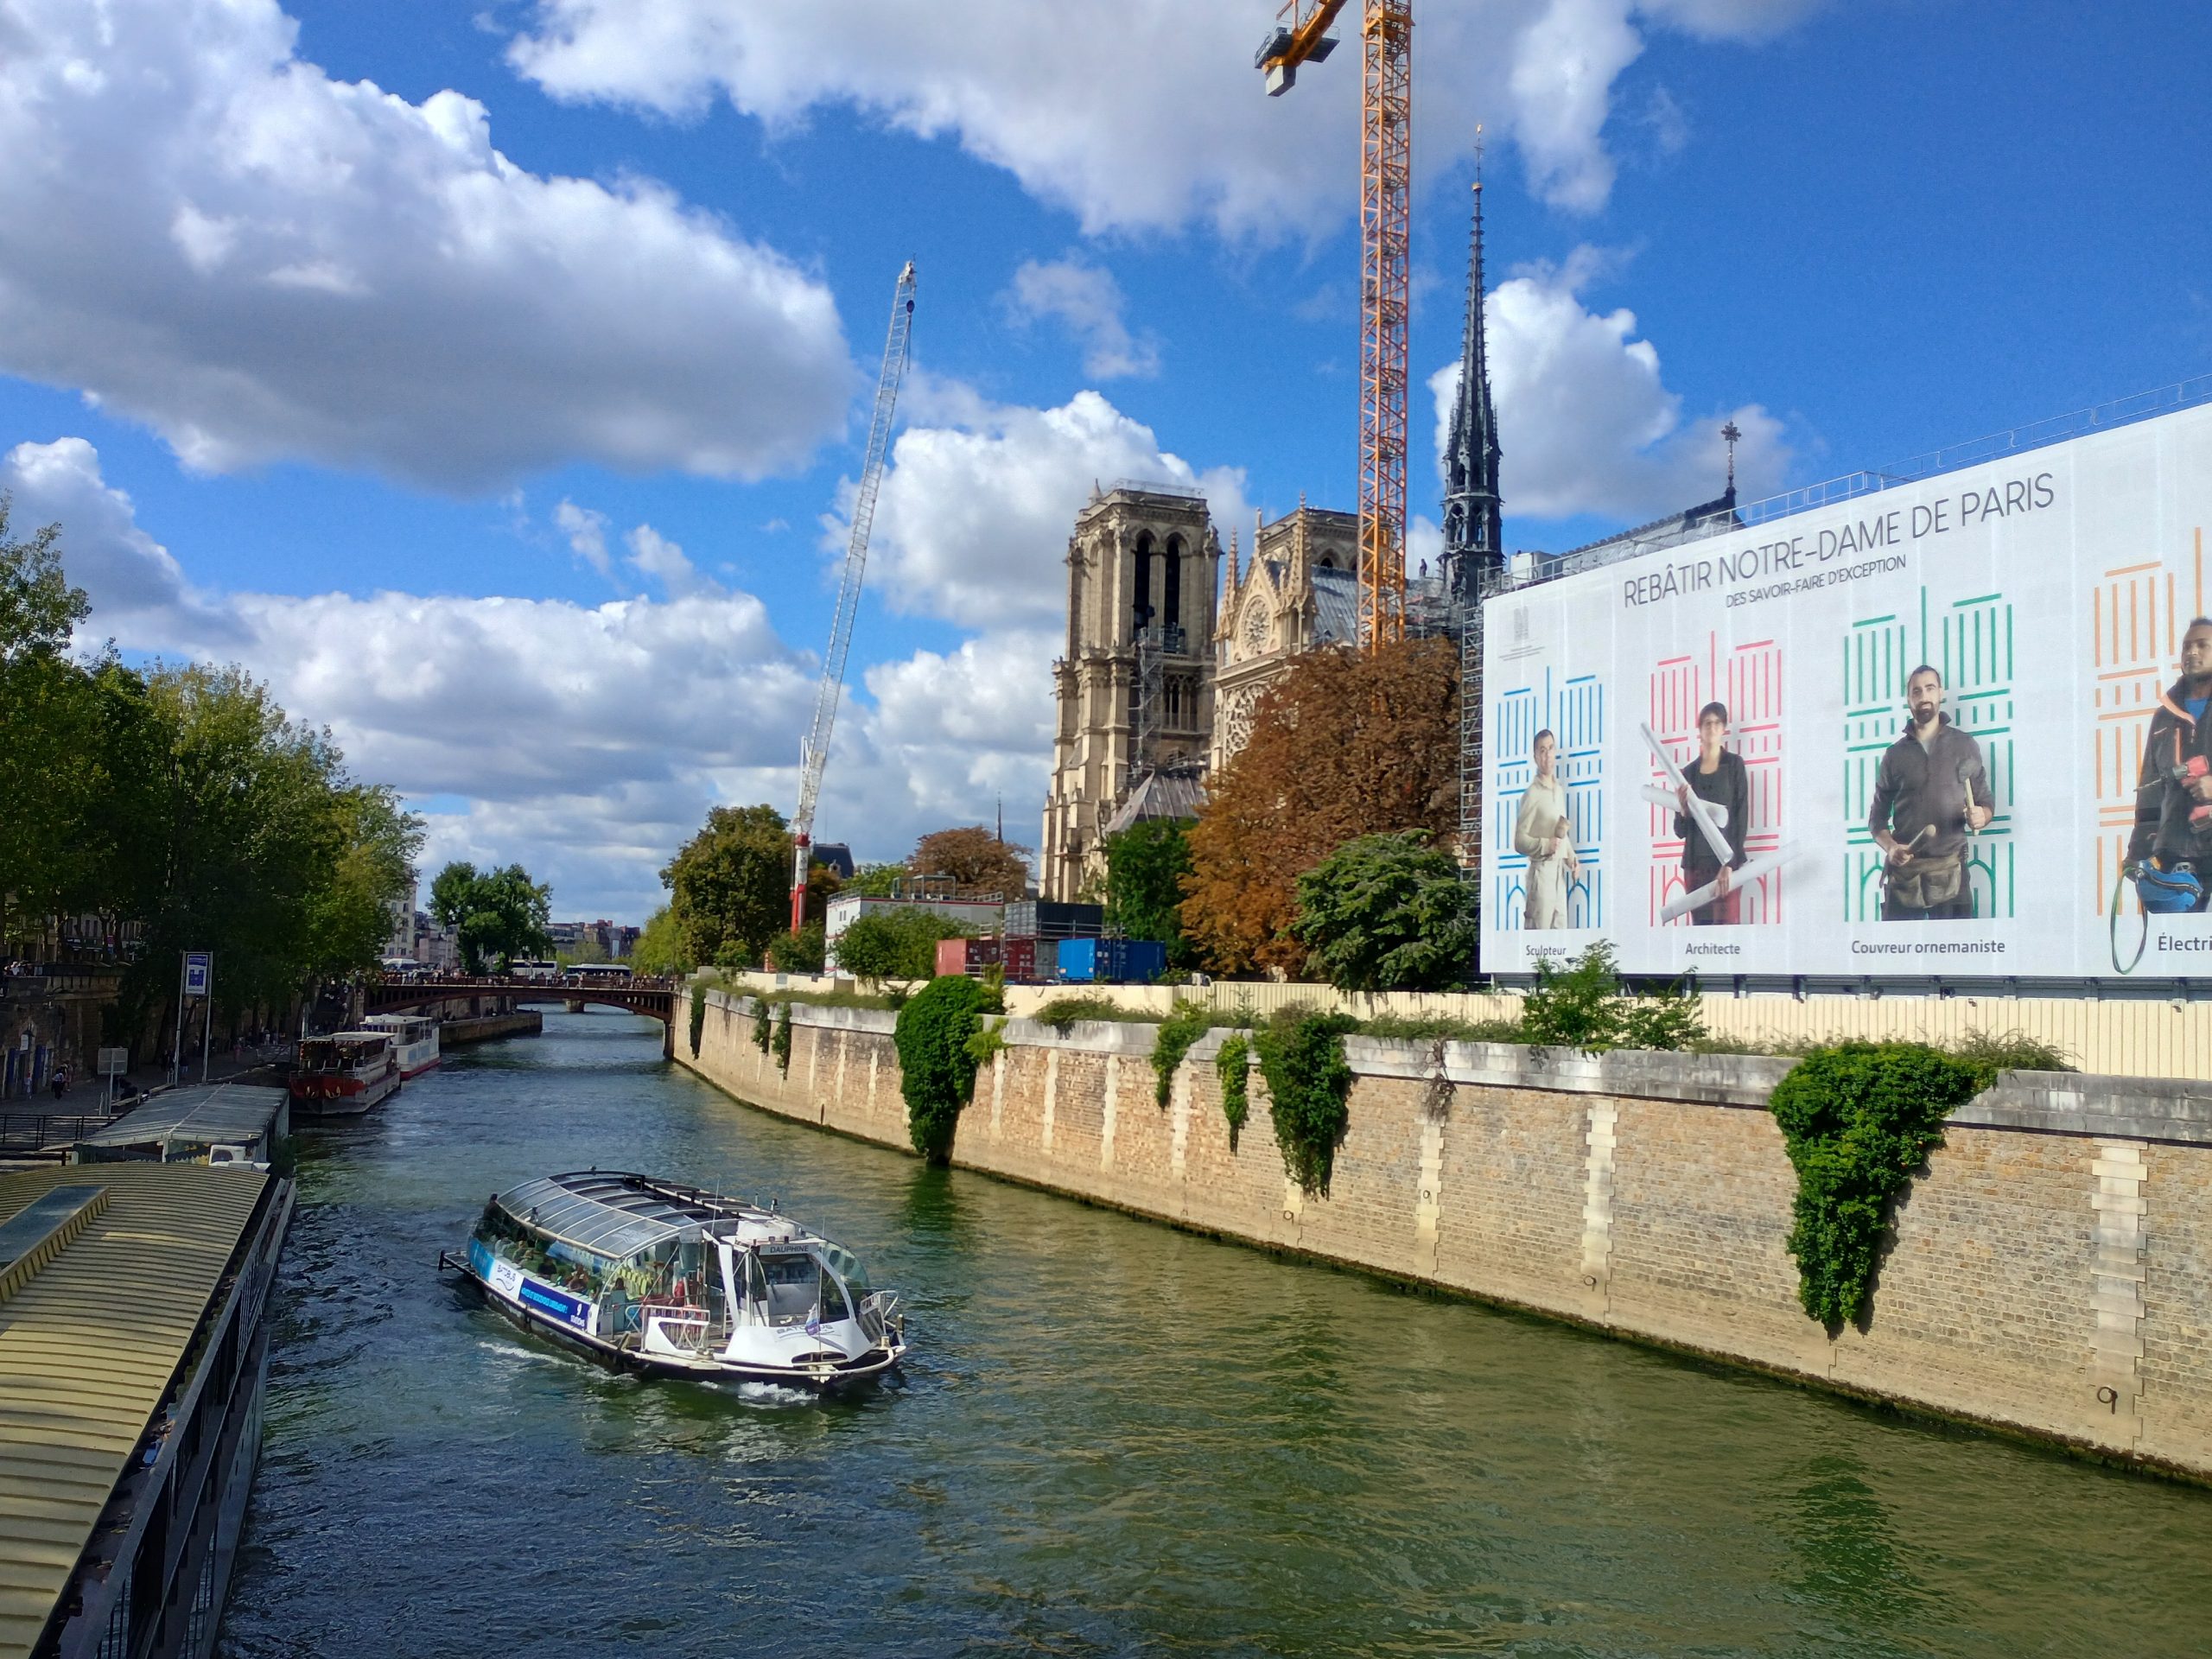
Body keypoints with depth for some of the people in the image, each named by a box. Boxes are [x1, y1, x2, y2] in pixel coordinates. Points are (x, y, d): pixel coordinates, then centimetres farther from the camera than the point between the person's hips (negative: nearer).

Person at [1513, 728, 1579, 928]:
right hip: (1541, 871, -8)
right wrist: (1546, 845, -24)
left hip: (1560, 872, 8)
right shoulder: (1532, 794, -10)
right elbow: (1519, 841, -12)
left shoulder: (1559, 789, 16)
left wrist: (1571, 858, 10)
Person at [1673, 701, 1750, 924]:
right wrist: (1683, 809, -10)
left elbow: (1741, 818, -4)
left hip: (1726, 863, -4)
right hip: (1695, 864, 4)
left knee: (1725, 928, -11)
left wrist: (1729, 864, -15)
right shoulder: (1689, 772, 12)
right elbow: (1681, 831, 12)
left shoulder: (1734, 765, 3)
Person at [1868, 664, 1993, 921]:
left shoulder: (1965, 746, 10)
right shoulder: (1895, 754, 12)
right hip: (1904, 872, 1)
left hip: (1950, 871, -1)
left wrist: (1981, 817, -13)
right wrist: (1890, 847, -8)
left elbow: (1987, 804, 11)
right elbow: (1877, 817, 12)